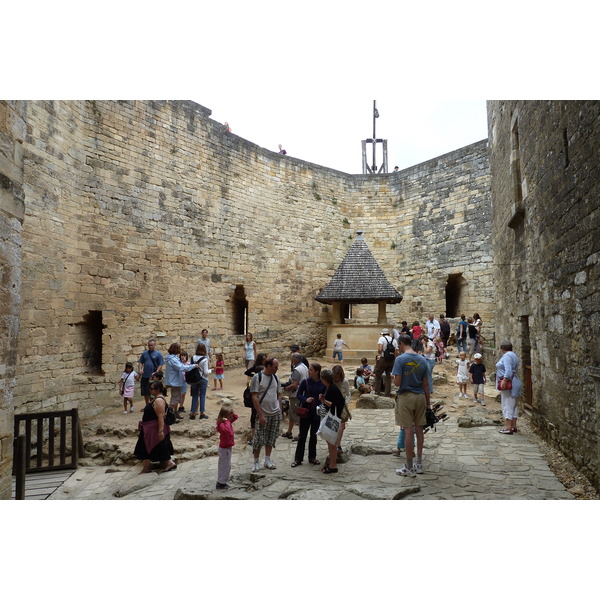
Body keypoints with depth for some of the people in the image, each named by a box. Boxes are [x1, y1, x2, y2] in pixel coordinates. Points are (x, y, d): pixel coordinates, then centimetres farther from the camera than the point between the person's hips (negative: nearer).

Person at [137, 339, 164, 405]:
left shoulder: (158, 354, -3)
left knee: (151, 392, -2)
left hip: (153, 377, -4)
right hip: (144, 376, 4)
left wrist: (156, 372, -16)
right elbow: (140, 362, 13)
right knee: (145, 392, 11)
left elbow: (160, 365, -5)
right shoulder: (144, 353, 9)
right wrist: (140, 369, -5)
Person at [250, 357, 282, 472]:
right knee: (259, 439, 0)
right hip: (263, 414, -5)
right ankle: (256, 463, 14)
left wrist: (280, 412, 10)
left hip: (276, 413, 5)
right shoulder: (257, 377, -10)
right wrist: (261, 415, -16)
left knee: (271, 438, 12)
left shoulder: (275, 377, 8)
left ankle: (267, 460, 24)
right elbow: (254, 397, -13)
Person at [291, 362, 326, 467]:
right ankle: (298, 459, 14)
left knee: (314, 435, 14)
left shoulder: (323, 384, -5)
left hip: (317, 412, 1)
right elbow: (298, 394, -1)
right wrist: (306, 399, -20)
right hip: (306, 411, -1)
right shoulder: (305, 382, -7)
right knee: (302, 436, 4)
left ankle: (312, 457, 27)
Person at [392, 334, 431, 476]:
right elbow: (426, 384, 8)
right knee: (419, 429, 13)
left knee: (408, 430, 0)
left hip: (406, 397, -5)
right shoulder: (422, 360, 5)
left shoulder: (400, 359, -12)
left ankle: (409, 468, 7)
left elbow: (397, 382, -17)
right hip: (420, 397, 5)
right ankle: (419, 464, 23)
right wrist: (428, 402, 15)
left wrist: (393, 377, 5)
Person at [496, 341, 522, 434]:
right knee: (514, 405, 12)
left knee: (507, 404, -8)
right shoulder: (513, 355, 17)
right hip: (514, 383, 10)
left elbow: (508, 371, -24)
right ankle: (514, 426, 18)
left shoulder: (507, 356, -13)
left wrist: (504, 381, -27)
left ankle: (508, 427, -8)